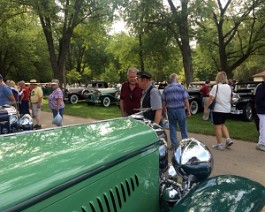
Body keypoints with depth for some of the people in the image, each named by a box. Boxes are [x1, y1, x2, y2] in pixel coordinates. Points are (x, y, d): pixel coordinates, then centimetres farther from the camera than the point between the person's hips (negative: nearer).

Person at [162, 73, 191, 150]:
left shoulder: (166, 88, 5)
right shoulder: (181, 87, -2)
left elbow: (163, 101, 5)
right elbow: (186, 100, -6)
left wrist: (164, 110, 16)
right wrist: (188, 110, -1)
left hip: (170, 110, 2)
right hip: (180, 109, -2)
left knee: (172, 127, 10)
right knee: (183, 128, 9)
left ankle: (174, 144, 12)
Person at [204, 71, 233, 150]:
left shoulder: (216, 87, -13)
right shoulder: (229, 87, 7)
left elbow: (211, 99, -16)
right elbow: (230, 98, 14)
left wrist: (206, 108, -8)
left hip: (218, 110, -6)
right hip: (227, 109, 6)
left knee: (218, 127, 2)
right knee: (222, 124, 23)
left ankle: (219, 144, 7)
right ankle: (228, 139, 10)